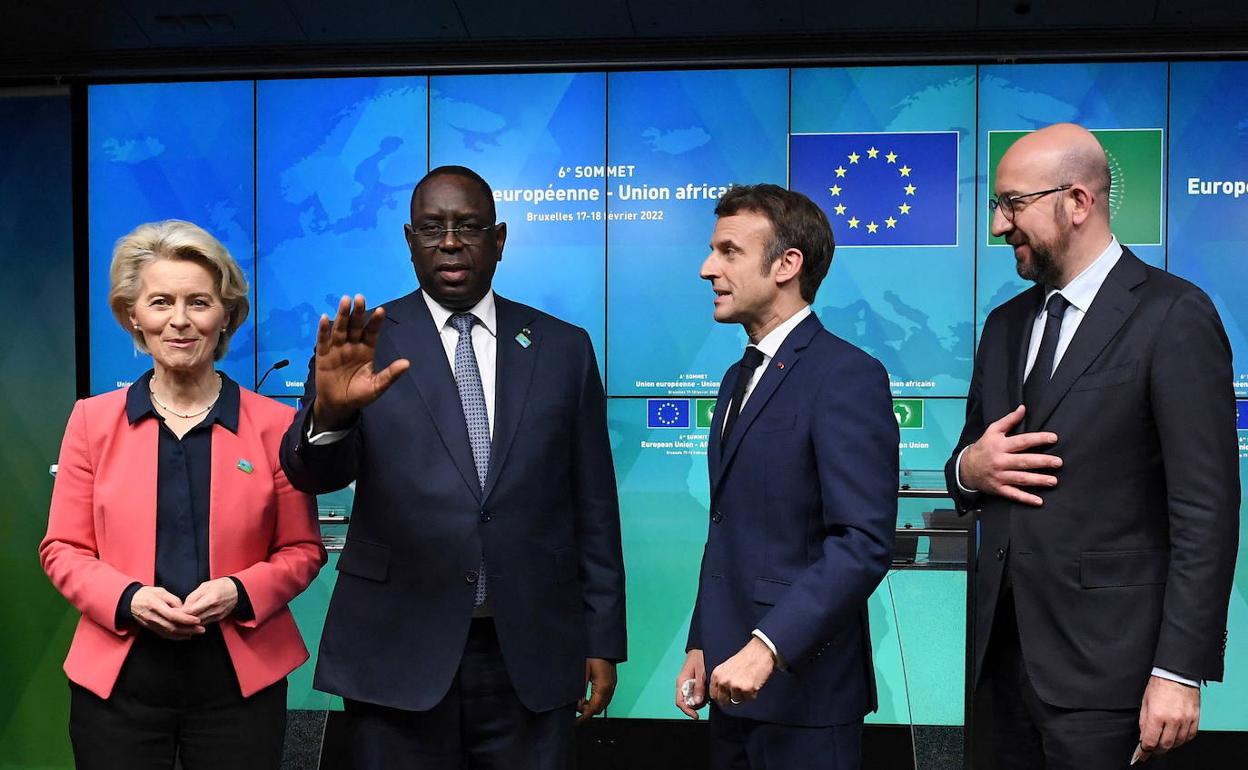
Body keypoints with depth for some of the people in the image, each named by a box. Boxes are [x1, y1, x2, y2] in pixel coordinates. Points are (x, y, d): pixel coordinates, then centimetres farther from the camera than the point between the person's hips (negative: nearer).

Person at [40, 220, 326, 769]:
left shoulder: (274, 425, -1)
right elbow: (63, 549, 5)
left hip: (241, 681, -1)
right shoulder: (93, 420, 3)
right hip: (116, 680, 1)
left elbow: (302, 550, 3)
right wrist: (128, 599, -13)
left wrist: (240, 592, -15)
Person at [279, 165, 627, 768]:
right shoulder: (365, 343, 0)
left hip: (531, 656, 2)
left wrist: (602, 641, 5)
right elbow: (313, 472, -12)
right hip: (397, 654, -1)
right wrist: (330, 412, -34)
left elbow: (592, 507, 6)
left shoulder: (563, 348, 5)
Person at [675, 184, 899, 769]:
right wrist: (702, 644, 12)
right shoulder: (739, 377, 13)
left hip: (802, 685, -7)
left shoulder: (847, 376, -14)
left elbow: (864, 542, -21)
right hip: (735, 680, 8)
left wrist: (768, 647, -26)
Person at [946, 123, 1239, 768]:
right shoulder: (1006, 325, 11)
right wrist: (969, 469, -5)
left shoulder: (1173, 316, -9)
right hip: (1006, 645, 6)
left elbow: (1206, 510, -12)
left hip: (1101, 663, -6)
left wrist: (1180, 671, -16)